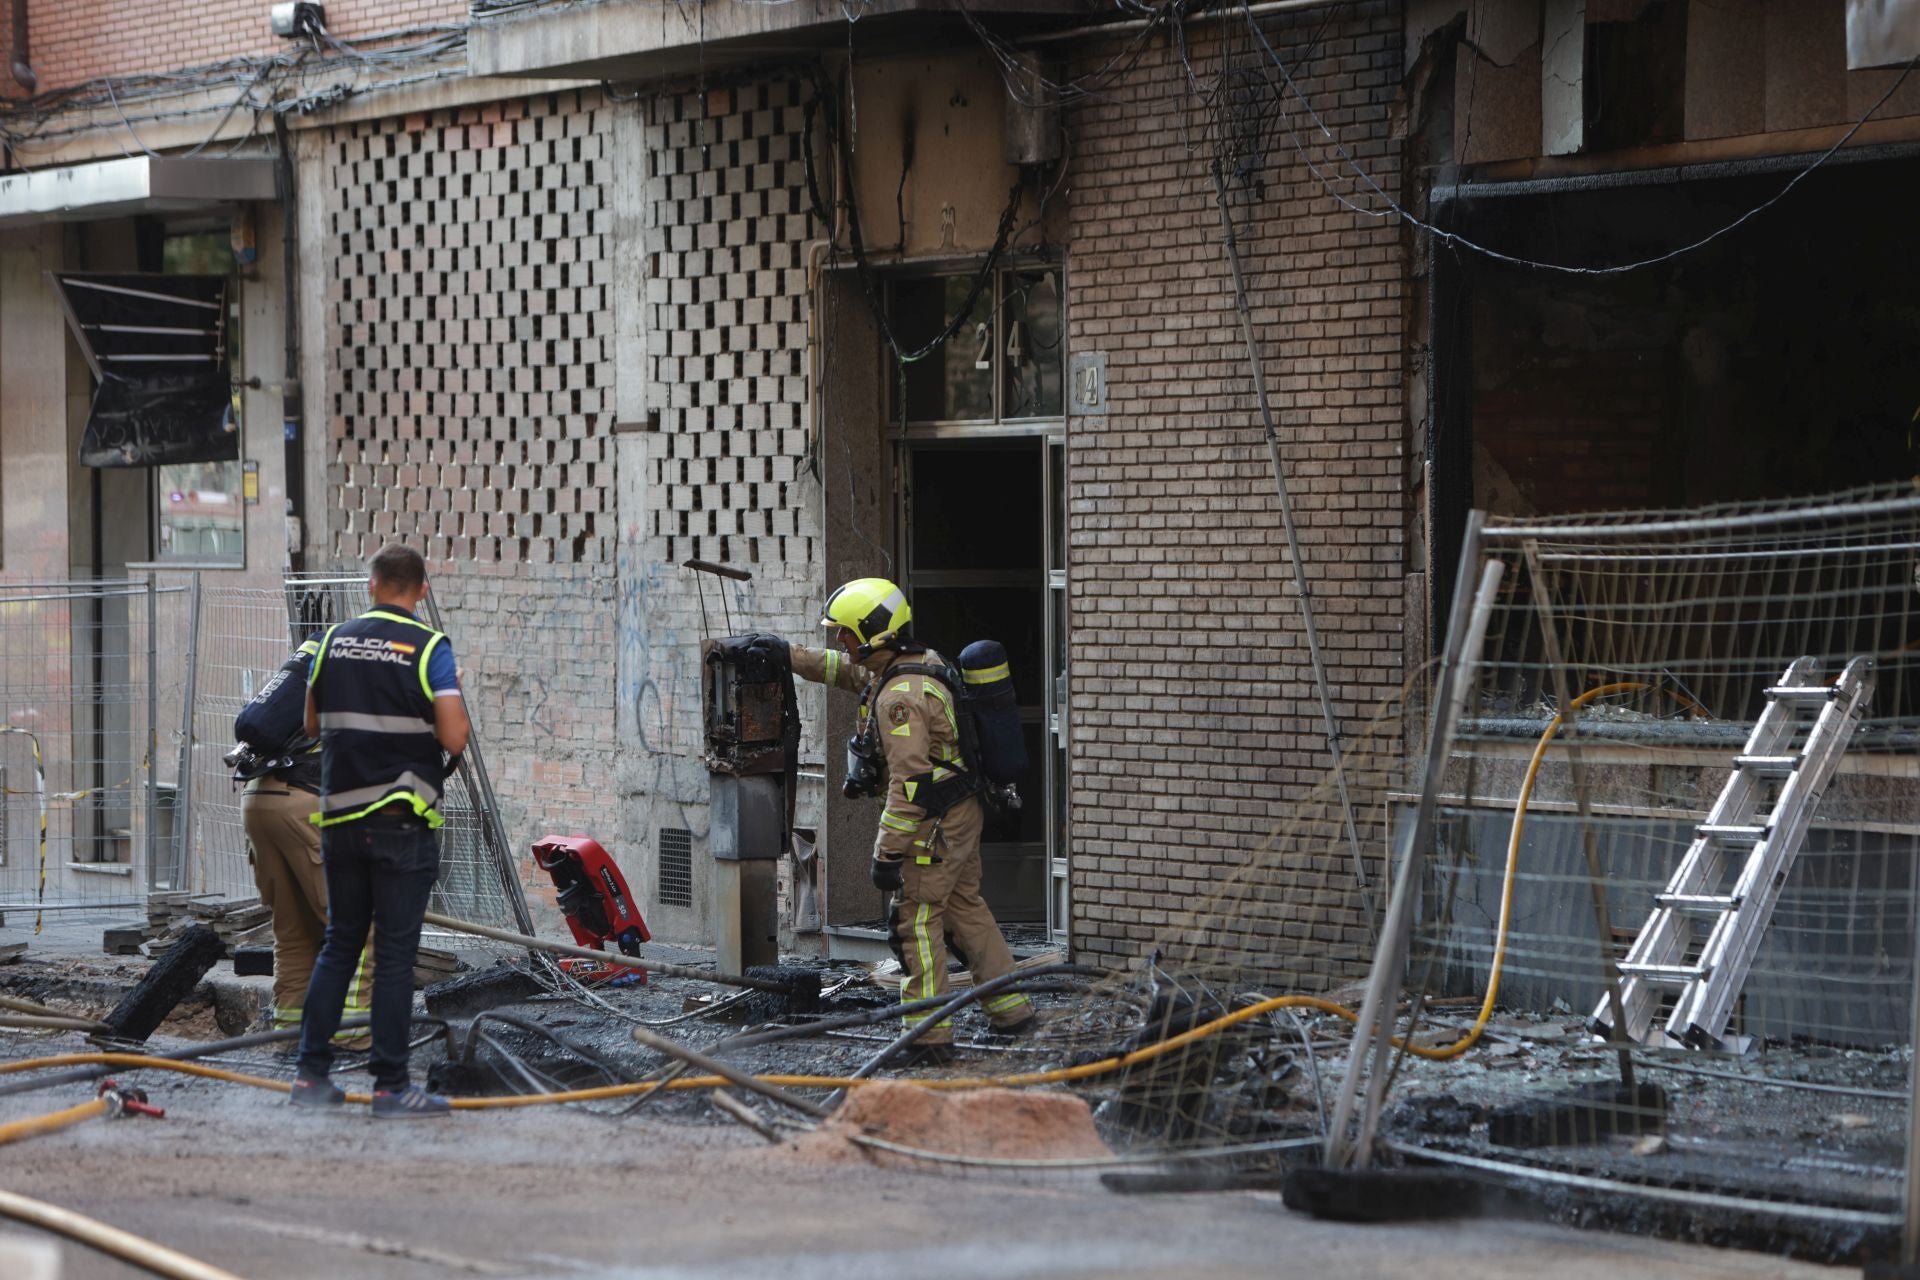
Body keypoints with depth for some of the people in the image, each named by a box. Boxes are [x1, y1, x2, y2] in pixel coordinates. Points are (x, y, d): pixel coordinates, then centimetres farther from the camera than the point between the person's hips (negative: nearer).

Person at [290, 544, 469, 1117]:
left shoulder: (335, 641, 6)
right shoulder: (429, 647, -8)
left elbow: (313, 725, 15)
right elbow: (454, 737, -14)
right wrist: (454, 698, 5)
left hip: (341, 817, 5)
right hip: (403, 822, -4)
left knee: (339, 943, 14)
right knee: (395, 952, -1)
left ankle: (312, 1074, 13)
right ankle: (391, 1086, 1)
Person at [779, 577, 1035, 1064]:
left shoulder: (900, 696, -23)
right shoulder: (922, 662, 7)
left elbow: (909, 782, -27)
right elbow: (847, 670, 25)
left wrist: (887, 851, -24)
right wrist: (787, 655, 21)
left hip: (936, 822, -10)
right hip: (964, 813, 10)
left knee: (916, 919, -5)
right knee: (965, 907, 20)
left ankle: (930, 1037, -5)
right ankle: (1011, 1010, 26)